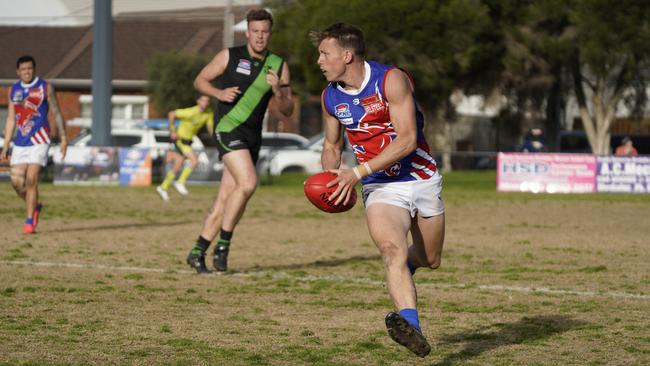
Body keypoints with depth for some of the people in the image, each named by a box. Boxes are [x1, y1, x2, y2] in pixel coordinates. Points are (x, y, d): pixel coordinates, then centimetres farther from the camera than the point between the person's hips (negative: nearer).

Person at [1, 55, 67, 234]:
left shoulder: (45, 87, -1)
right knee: (16, 181, 0)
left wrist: (63, 138, -4)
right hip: (20, 142, 5)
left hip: (39, 140, -4)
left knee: (31, 179, -14)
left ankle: (30, 221, -7)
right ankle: (35, 206, 28)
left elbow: (56, 113, 2)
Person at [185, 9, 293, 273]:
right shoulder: (229, 56, 0)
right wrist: (219, 93, -10)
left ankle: (198, 252, 13)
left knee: (226, 197, 4)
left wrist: (278, 92, -12)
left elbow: (287, 111, 8)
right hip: (228, 128, -5)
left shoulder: (278, 66, 9)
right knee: (248, 183, -23)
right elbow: (200, 80, 9)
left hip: (253, 136, 5)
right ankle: (223, 244, -11)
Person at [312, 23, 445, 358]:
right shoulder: (330, 98, 2)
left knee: (430, 260, 13)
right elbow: (332, 145, 20)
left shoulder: (391, 80, -15)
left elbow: (407, 140, -22)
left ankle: (403, 269, 48)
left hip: (422, 180, -1)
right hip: (380, 189, 1)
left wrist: (357, 173, -26)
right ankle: (411, 325, -44)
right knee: (392, 250, -27)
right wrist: (331, 176, -3)